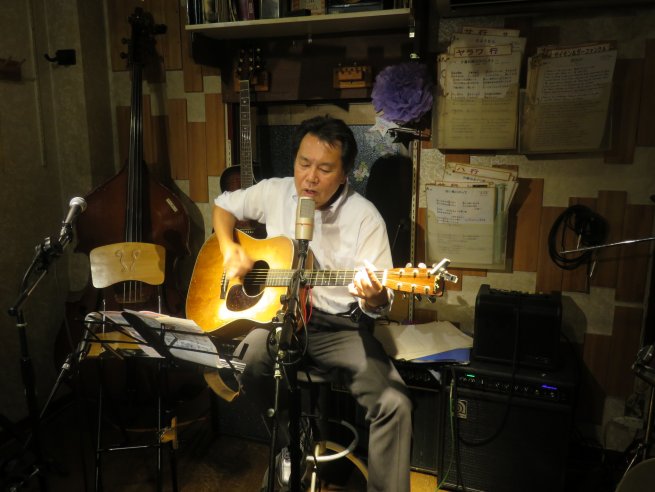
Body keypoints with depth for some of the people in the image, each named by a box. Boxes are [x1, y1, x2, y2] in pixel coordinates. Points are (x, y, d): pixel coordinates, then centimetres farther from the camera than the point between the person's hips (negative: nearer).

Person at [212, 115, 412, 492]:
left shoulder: (364, 216, -9)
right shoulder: (274, 193, 1)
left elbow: (380, 303, -9)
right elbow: (224, 205, 18)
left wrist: (374, 298, -34)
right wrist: (230, 249, -2)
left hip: (340, 327, -2)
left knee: (394, 403, -23)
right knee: (245, 358, -31)